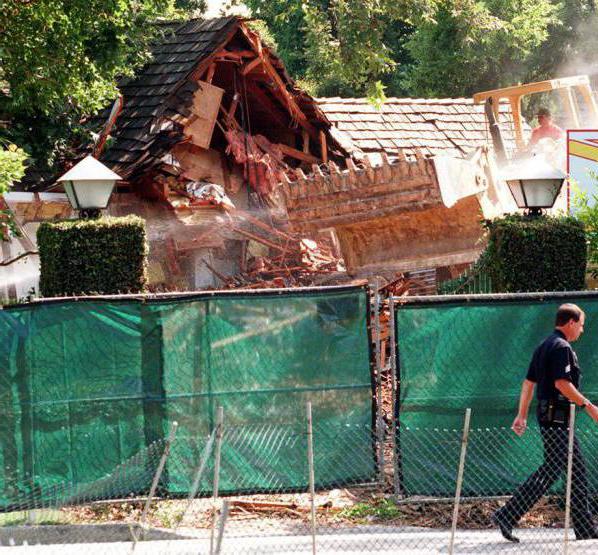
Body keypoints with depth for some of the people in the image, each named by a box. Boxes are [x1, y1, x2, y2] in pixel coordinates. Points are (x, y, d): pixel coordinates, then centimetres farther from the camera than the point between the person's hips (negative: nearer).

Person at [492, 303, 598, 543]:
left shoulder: (544, 346, 18)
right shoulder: (562, 347, -13)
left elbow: (529, 382, 18)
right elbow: (562, 383, -22)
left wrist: (522, 415, 18)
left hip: (547, 413, 11)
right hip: (557, 417, -11)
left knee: (578, 468, 12)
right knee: (551, 469, -10)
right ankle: (507, 516, -12)